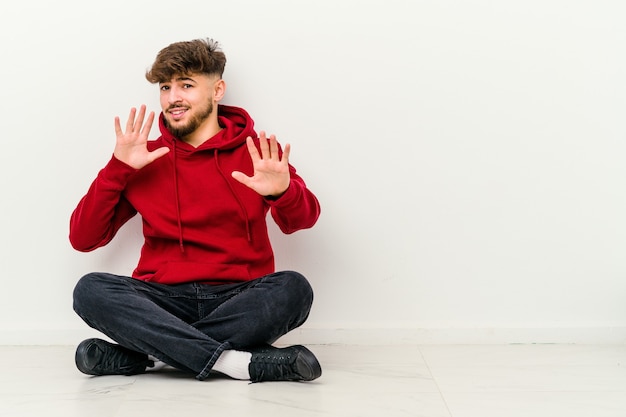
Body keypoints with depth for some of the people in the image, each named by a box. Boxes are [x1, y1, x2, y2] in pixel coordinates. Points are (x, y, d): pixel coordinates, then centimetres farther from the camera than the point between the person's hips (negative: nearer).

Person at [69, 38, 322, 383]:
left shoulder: (256, 152, 7)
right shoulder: (146, 159, 12)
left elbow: (303, 220, -10)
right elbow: (82, 239, 8)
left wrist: (283, 193, -33)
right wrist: (118, 168, -3)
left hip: (239, 298, -1)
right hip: (164, 299, 1)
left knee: (293, 288, -30)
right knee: (90, 289, -25)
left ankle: (143, 354, -25)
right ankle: (242, 363, -32)